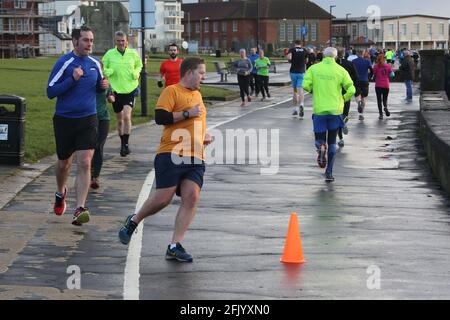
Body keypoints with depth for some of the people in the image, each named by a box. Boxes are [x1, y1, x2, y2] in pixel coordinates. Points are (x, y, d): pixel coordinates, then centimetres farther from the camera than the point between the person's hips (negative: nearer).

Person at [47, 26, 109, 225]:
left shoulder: (95, 63, 4)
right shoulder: (64, 63, -10)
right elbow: (50, 92, -13)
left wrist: (104, 86, -4)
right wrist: (72, 79, -24)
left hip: (88, 120, 2)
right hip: (64, 120, -2)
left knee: (84, 164, -12)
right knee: (64, 163, 14)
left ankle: (80, 209, -14)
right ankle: (60, 193, 45)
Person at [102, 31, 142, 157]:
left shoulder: (133, 54, -1)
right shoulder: (109, 54, -3)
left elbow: (139, 65, 17)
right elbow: (102, 69, 7)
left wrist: (136, 73, -4)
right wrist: (109, 72, -15)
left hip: (130, 90, -1)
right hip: (116, 90, 1)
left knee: (127, 116, -17)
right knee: (119, 119, 12)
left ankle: (126, 144, -10)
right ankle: (122, 143, 28)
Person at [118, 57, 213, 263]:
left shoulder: (197, 95, 24)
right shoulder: (172, 91, -1)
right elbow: (160, 117, -13)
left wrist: (204, 136, 20)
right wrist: (187, 113, -14)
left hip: (195, 158, 7)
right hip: (172, 154, -7)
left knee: (191, 198, -11)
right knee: (163, 198, -8)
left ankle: (175, 246, -8)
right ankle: (133, 222, 20)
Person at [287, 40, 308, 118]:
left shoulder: (292, 50, -1)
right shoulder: (305, 51, 6)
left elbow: (289, 57, -20)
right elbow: (306, 61, 15)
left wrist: (290, 61, 2)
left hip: (293, 72, 0)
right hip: (302, 72, 0)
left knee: (295, 91, 13)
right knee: (300, 90, -10)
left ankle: (295, 109, 17)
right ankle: (301, 105, -36)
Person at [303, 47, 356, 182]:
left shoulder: (313, 68, 0)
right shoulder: (341, 70, -2)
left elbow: (306, 85, -10)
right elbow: (351, 90, -7)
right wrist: (344, 99, 13)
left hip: (319, 110, 0)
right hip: (335, 110, 0)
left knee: (319, 139, 11)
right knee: (332, 142, 12)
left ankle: (321, 147, -25)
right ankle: (329, 172, 6)